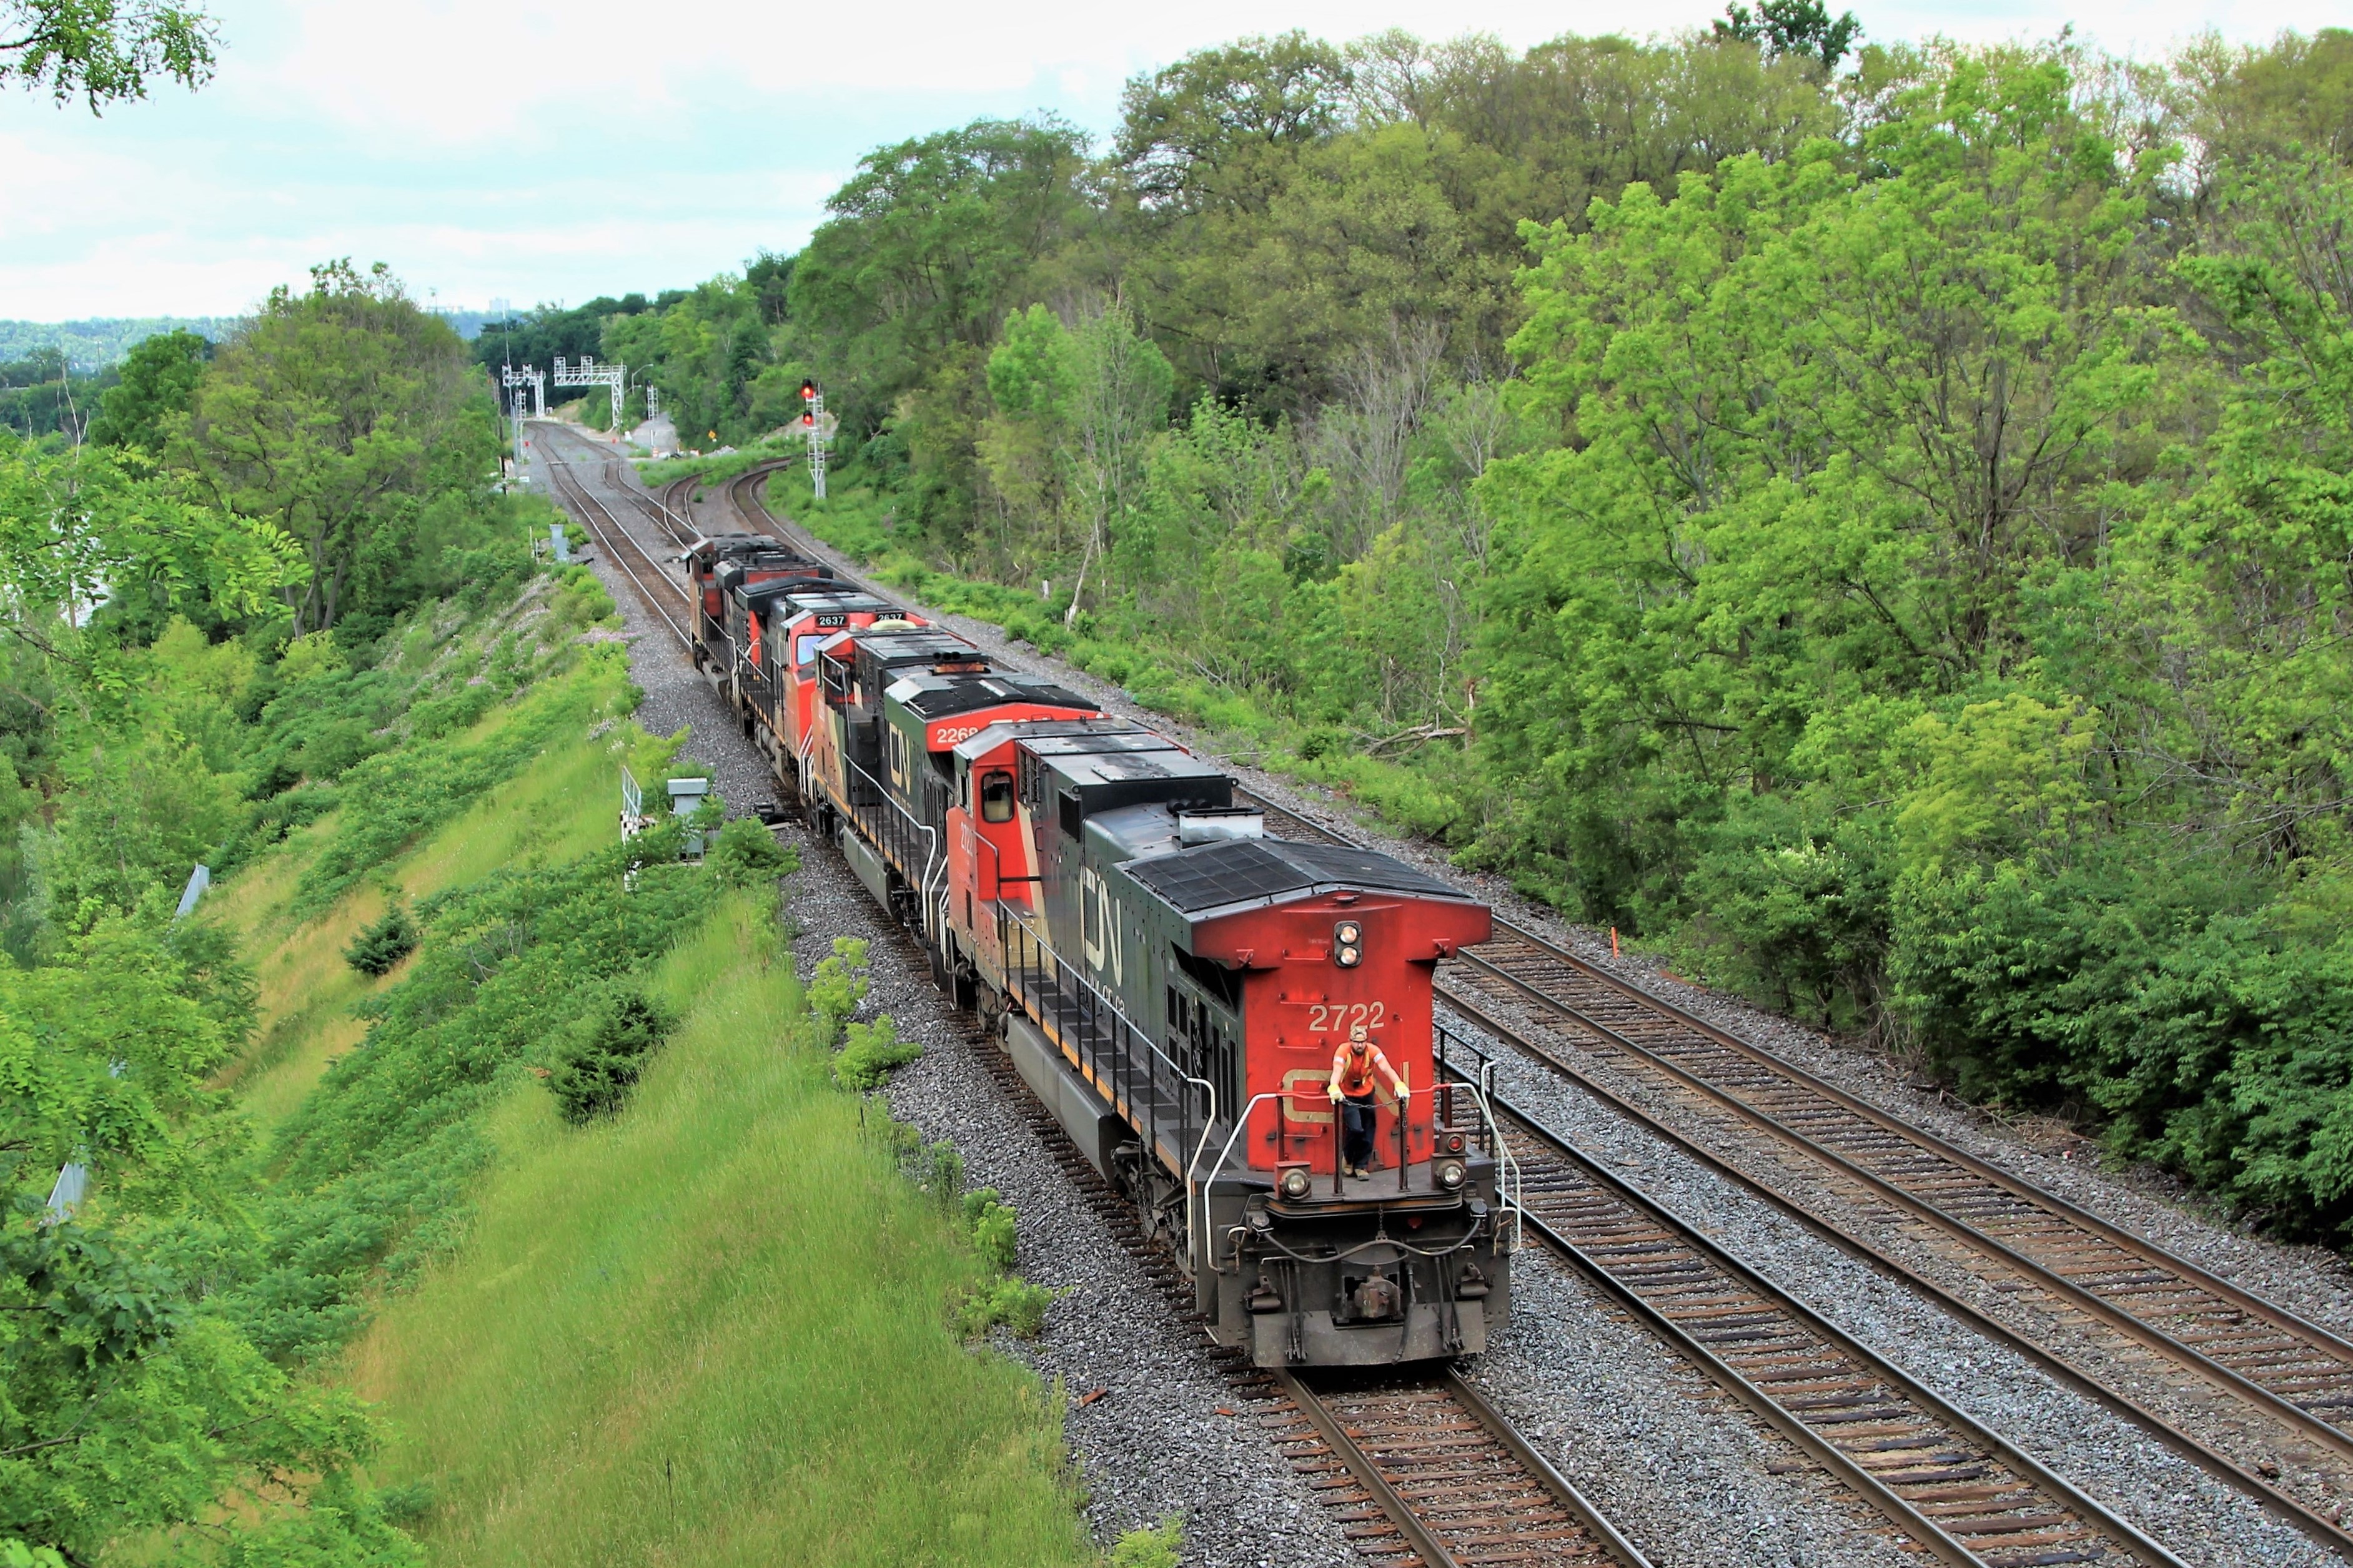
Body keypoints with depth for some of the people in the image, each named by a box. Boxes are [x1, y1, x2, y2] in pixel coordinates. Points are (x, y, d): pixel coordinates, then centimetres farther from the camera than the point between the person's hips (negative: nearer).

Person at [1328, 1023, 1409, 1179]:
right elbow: (1337, 1071, -41)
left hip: (1366, 1094, 3)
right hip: (1348, 1096, -3)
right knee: (1356, 1129, -18)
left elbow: (1386, 1068, -33)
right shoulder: (1343, 1051, -26)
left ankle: (1360, 1166, 22)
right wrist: (1334, 1088, -62)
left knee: (1368, 1132, 5)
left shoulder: (1373, 1050, -20)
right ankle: (1347, 1157, 11)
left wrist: (1398, 1084, -51)